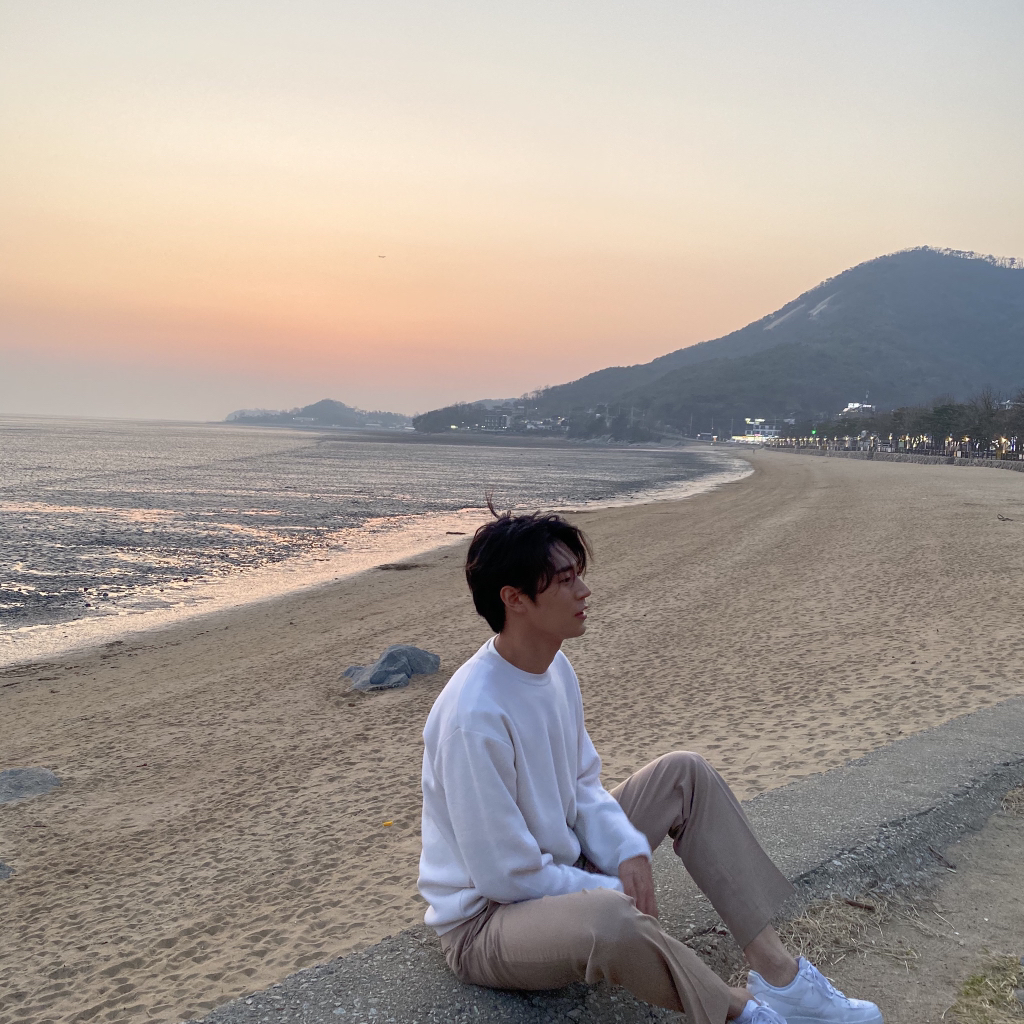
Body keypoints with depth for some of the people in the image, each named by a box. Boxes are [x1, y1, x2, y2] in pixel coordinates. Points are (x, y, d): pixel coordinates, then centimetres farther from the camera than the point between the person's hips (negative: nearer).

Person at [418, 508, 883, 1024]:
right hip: (487, 919, -9)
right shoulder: (474, 716, -30)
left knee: (684, 774, 2)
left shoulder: (554, 667, -2)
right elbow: (504, 876, -25)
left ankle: (777, 970, -2)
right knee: (608, 917, -41)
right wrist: (614, 888, -14)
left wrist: (628, 851, -10)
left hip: (563, 869, 9)